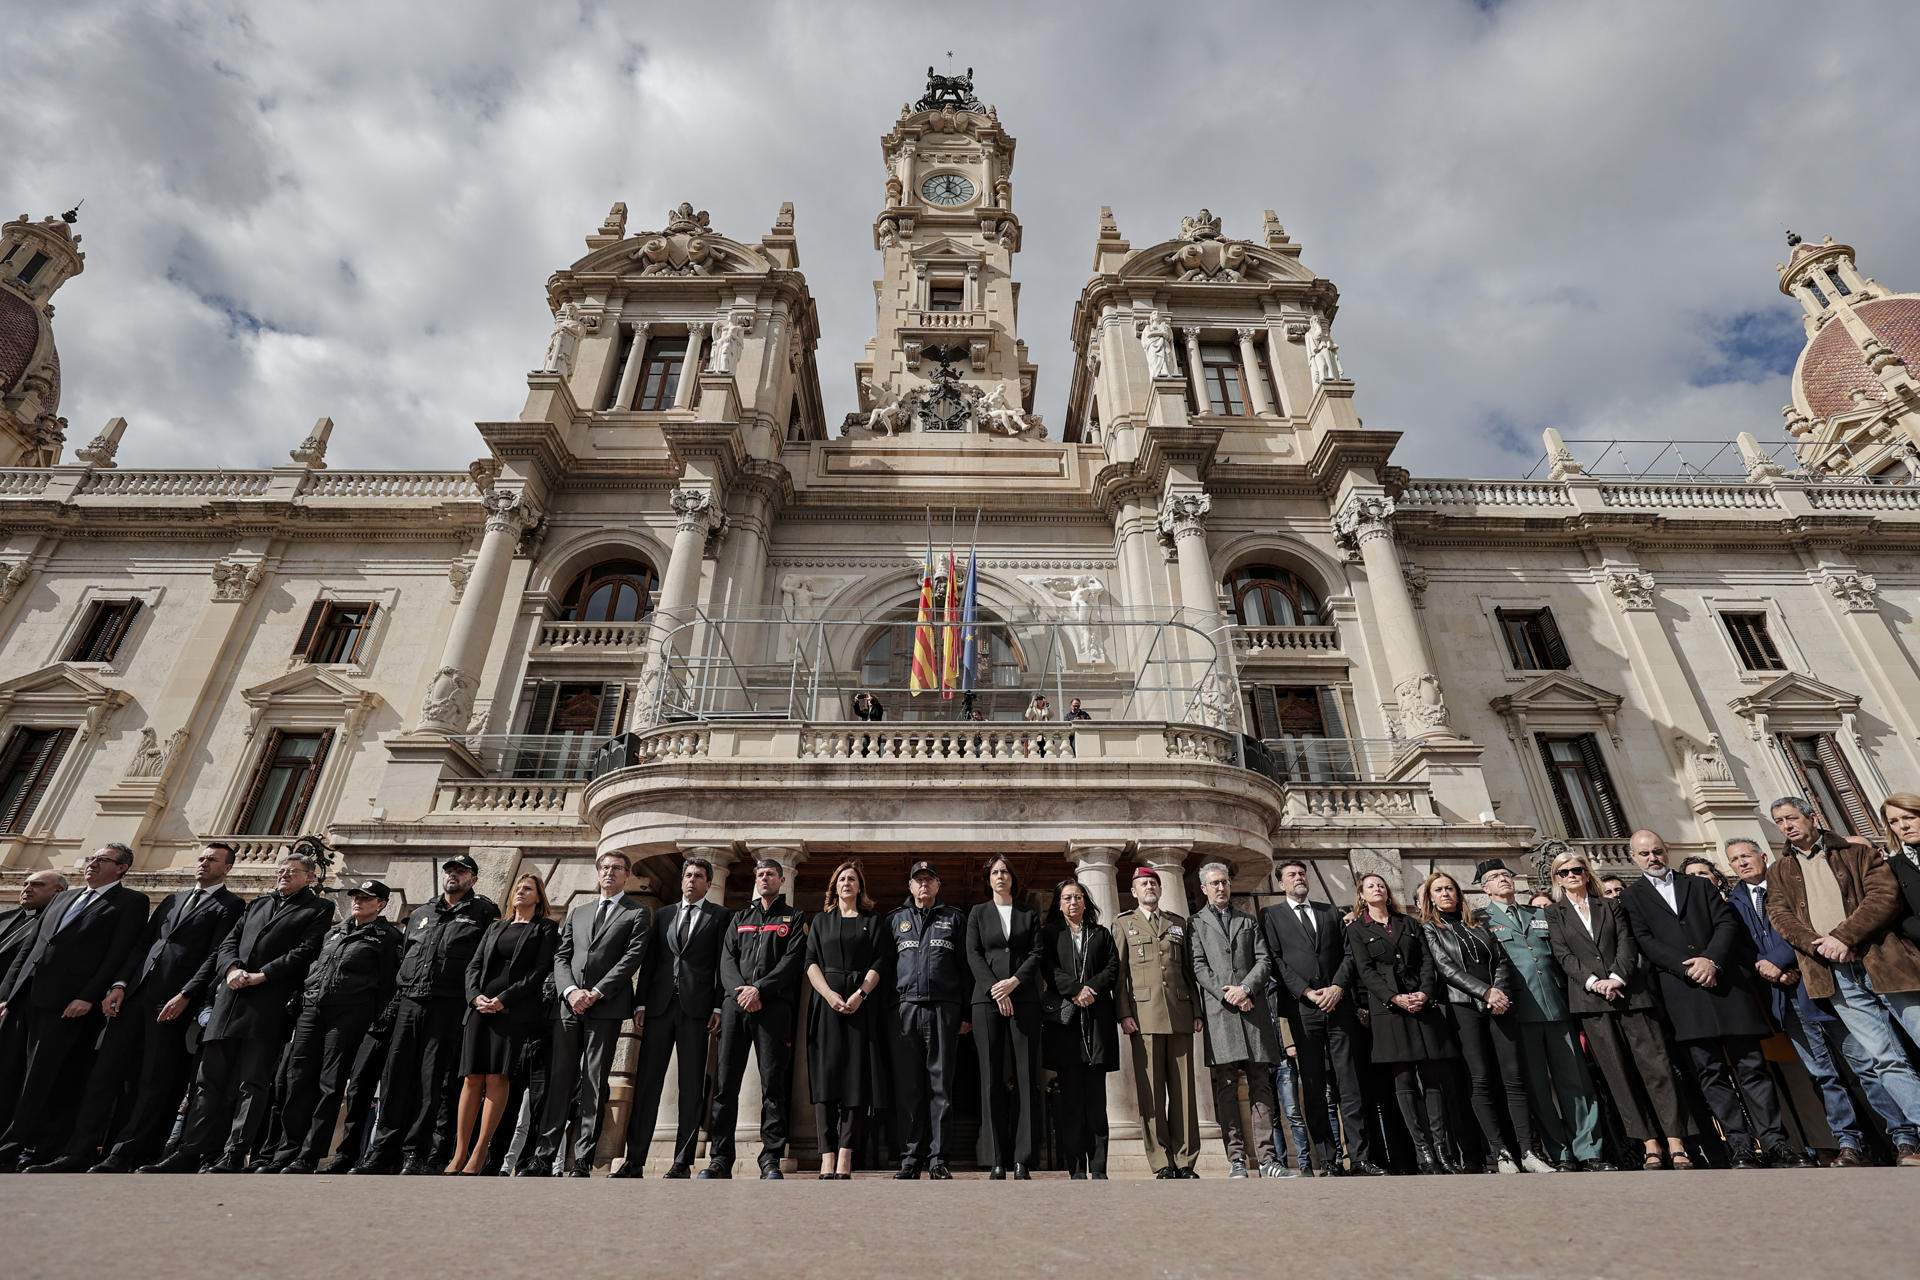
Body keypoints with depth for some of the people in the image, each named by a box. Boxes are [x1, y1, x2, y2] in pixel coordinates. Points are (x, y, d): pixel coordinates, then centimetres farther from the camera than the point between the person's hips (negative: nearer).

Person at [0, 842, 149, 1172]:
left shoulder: (130, 902, -1)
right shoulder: (64, 898, 21)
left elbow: (117, 956, -9)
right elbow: (28, 947, 20)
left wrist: (88, 998, -16)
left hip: (66, 1004, -7)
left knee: (39, 1082, -6)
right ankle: (39, 1149, 16)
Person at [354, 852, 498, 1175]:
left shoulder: (484, 912, 5)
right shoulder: (421, 914, 22)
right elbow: (402, 958, 24)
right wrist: (395, 998, 14)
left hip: (449, 1007, -5)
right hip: (409, 1003, 5)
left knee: (435, 1082, -3)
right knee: (395, 1076, 4)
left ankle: (416, 1153, 4)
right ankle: (384, 1151, 13)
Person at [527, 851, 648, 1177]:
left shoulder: (638, 912, 5)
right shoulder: (577, 913, 19)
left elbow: (632, 957, -5)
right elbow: (561, 956, 12)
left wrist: (596, 993, -12)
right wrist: (571, 991, -5)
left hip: (606, 1007, -4)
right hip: (569, 1005, 4)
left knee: (594, 1085, -1)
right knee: (559, 1081, 3)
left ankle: (582, 1162, 3)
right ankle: (543, 1157, 9)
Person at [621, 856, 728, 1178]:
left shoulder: (719, 916, 7)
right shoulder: (663, 915, 17)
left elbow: (723, 964, 1)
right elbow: (649, 961, 13)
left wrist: (719, 1007, -7)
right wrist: (641, 1003, 3)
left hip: (696, 1007, -3)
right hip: (659, 1004, 3)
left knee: (691, 1086, 1)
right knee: (646, 1082, 2)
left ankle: (682, 1162, 7)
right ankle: (634, 1160, 9)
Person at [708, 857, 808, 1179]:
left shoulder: (795, 918, 13)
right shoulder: (740, 918, 24)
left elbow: (793, 959, -1)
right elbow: (727, 959, 11)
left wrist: (759, 989, -13)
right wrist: (740, 991, -8)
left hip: (774, 1005, -3)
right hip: (735, 1004, 3)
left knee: (773, 1084, -4)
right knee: (725, 1083, 0)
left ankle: (771, 1160, 1)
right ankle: (720, 1159, 8)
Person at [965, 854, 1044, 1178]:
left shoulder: (1030, 914, 14)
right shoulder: (978, 914, 14)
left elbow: (1037, 953, 4)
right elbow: (973, 955, 4)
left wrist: (1014, 981, -11)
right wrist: (995, 989, -9)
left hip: (1024, 999, 0)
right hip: (987, 1001, 0)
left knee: (1027, 1077, -4)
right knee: (992, 1079, -2)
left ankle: (1022, 1161, 0)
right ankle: (997, 1161, 2)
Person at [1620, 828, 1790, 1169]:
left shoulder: (1699, 885, 16)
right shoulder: (1631, 896, 9)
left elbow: (1726, 923, 6)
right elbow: (1645, 940, 0)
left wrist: (1711, 960, -9)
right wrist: (1688, 967, -11)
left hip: (1724, 983, 2)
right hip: (1681, 993, -2)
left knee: (1751, 1065, 1)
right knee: (1711, 1072, -3)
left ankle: (1773, 1138, 6)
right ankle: (1741, 1146, 0)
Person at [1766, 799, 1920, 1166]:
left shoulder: (1856, 851, 9)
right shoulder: (1779, 871, 17)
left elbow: (1885, 895, -4)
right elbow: (1779, 915, 5)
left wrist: (1843, 937, -14)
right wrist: (1818, 945, -13)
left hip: (1883, 960, -2)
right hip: (1834, 973, 2)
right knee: (1884, 1059, -4)